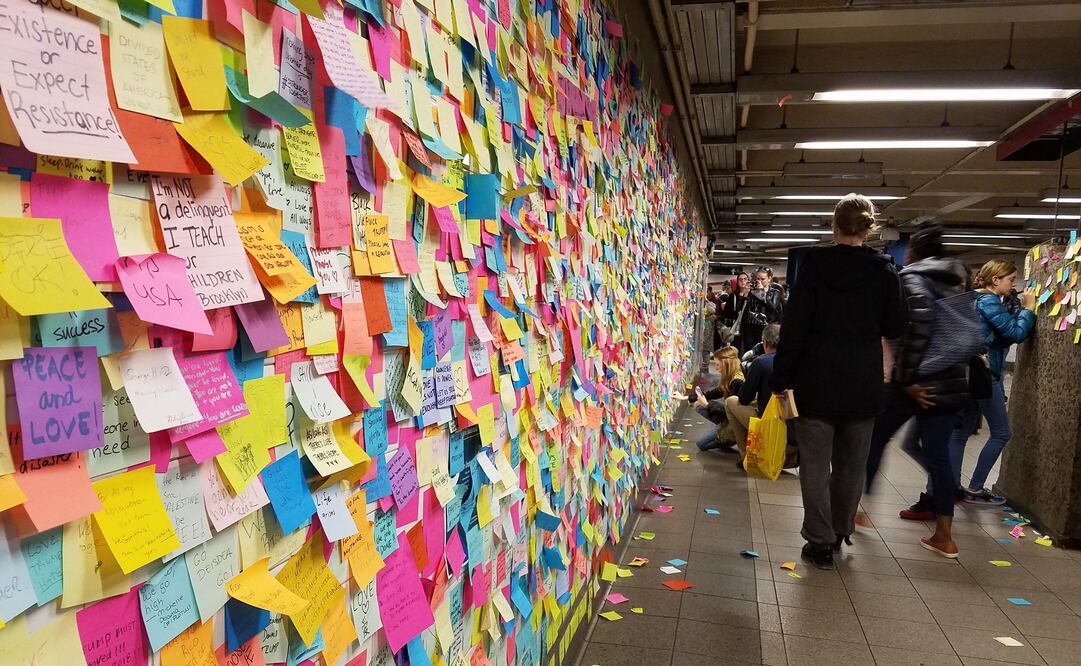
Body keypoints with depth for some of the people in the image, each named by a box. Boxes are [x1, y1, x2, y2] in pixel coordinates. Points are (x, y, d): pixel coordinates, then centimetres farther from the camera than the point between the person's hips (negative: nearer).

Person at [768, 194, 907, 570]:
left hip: (817, 382, -2)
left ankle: (820, 543, 8)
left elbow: (794, 325, -10)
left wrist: (781, 379, -5)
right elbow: (895, 328, 5)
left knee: (815, 465, 5)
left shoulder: (813, 264, -7)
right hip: (863, 385, 3)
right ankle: (839, 533, 30)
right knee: (851, 465, 16)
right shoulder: (884, 270, -2)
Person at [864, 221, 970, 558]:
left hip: (919, 382, -5)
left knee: (876, 439, 12)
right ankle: (944, 536, 9)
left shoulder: (913, 278, -7)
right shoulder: (958, 281, 15)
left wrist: (907, 377, -18)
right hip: (953, 382, 6)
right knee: (938, 452, 9)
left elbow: (921, 323, -22)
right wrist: (959, 369, 13)